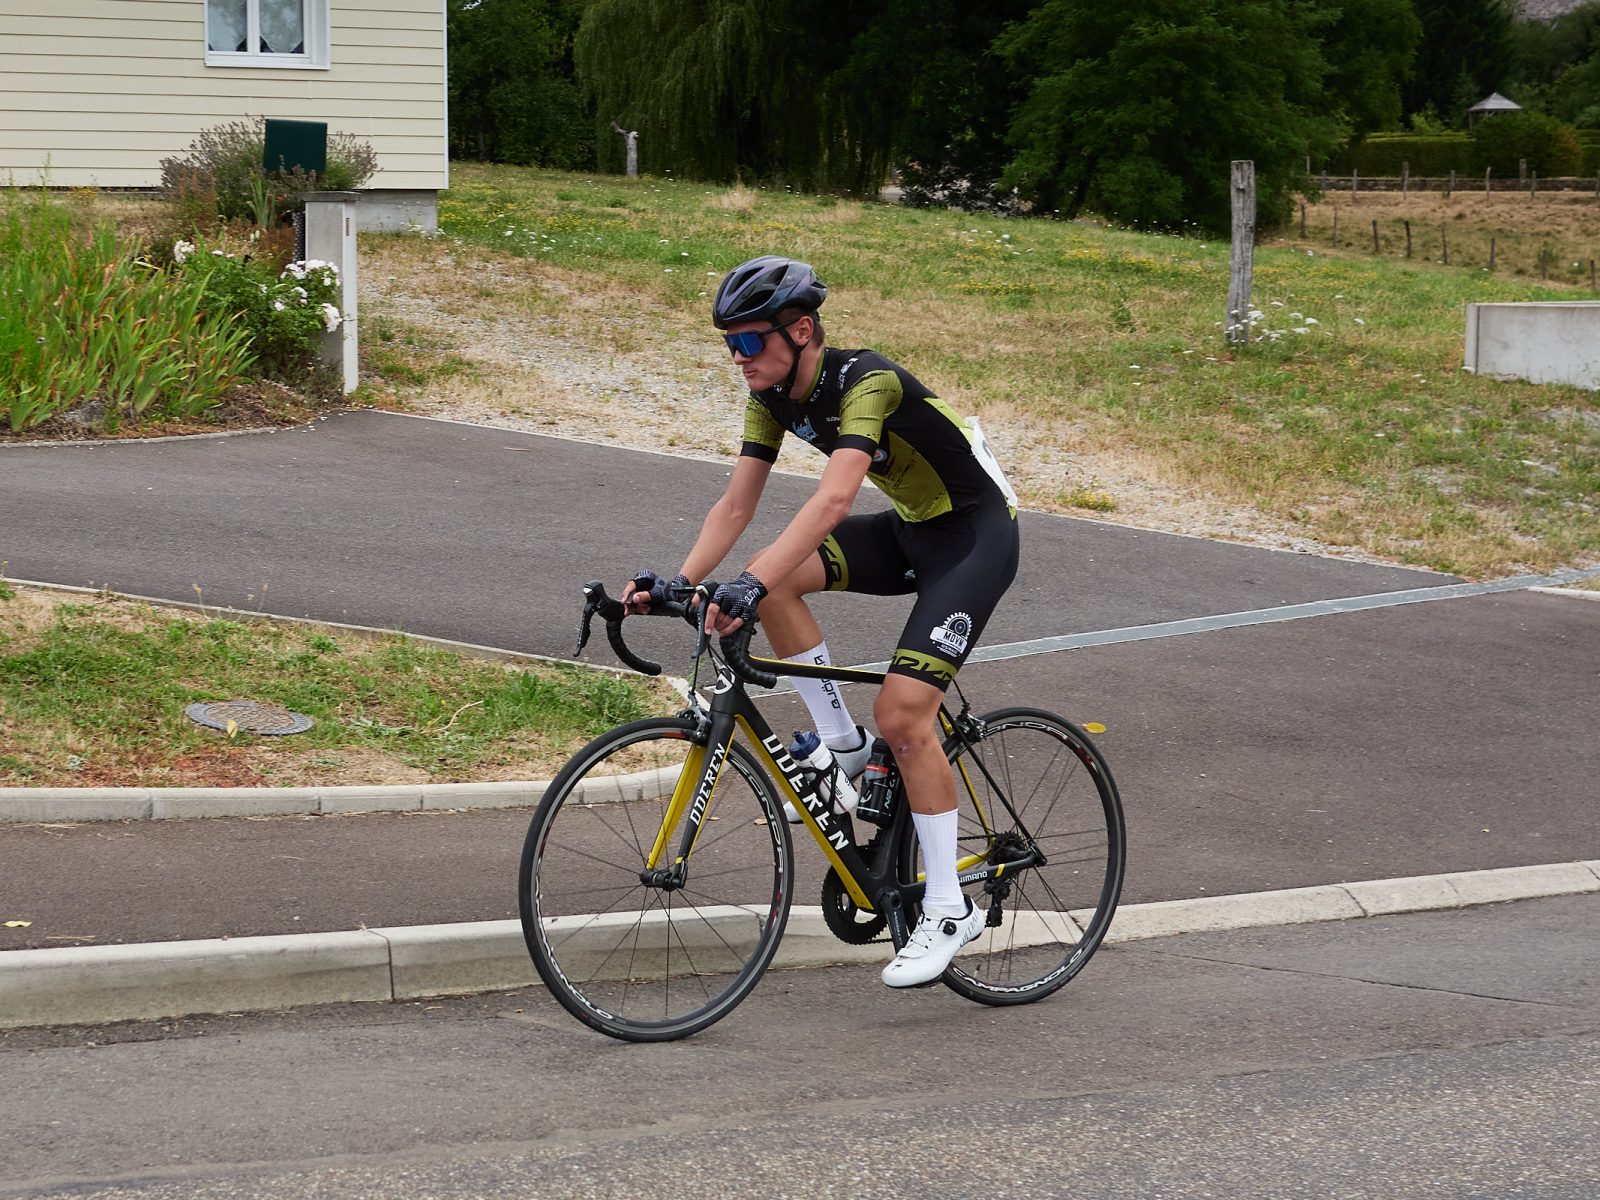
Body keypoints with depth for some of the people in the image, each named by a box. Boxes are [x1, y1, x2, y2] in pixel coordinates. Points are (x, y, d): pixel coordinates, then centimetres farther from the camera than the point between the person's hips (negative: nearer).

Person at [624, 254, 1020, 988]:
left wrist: (749, 585, -51)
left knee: (902, 715, -18)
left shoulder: (867, 383, -29)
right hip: (908, 530, 8)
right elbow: (737, 504, -5)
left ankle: (949, 909, -6)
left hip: (976, 535, -8)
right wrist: (677, 582, -19)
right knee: (776, 578, -14)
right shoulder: (774, 396, -4)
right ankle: (843, 749, 0)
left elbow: (834, 499, -42)